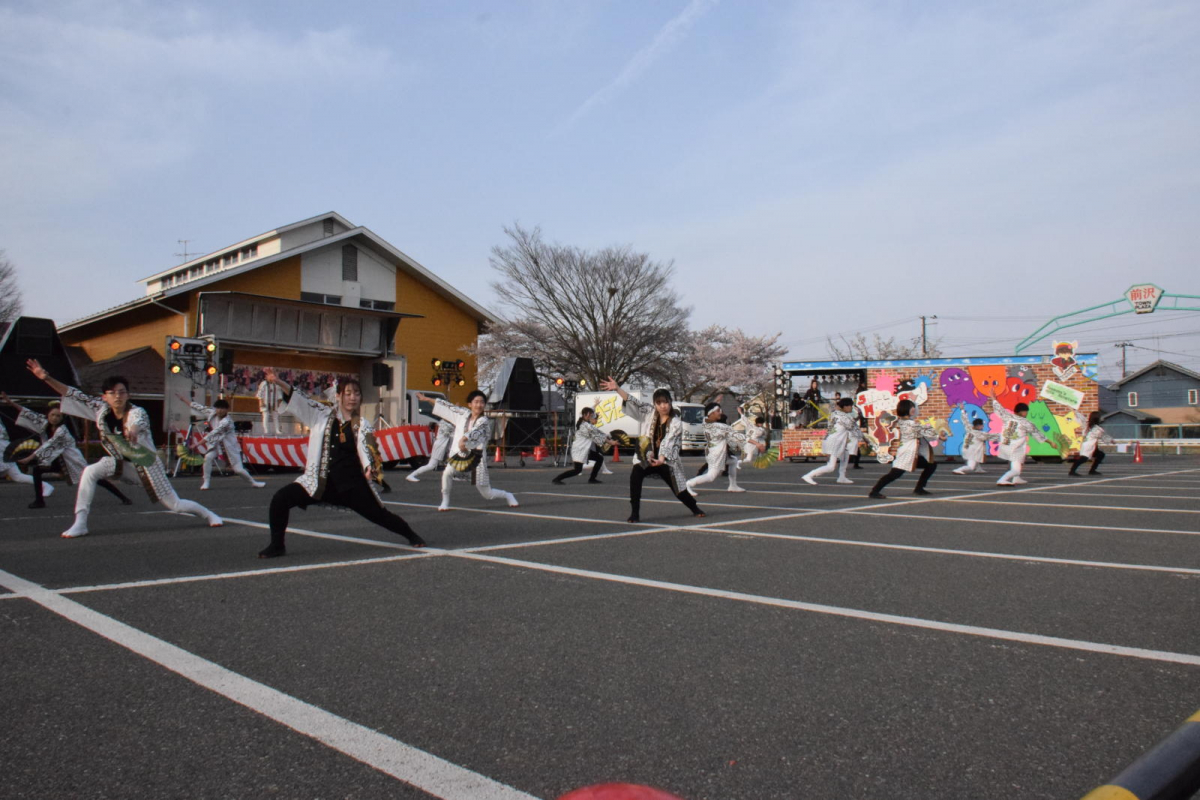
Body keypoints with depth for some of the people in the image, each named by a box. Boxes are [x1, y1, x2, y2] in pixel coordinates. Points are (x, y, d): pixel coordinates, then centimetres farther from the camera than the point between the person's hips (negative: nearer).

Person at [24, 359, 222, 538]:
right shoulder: (101, 409, -11)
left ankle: (208, 514, 27)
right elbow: (74, 394, -11)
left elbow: (139, 422, -50)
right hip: (120, 461, 4)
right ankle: (80, 524, -16)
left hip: (146, 462, -4)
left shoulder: (137, 412, -26)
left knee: (174, 504, -1)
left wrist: (133, 430, -74)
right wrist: (46, 377, -21)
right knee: (90, 473, -23)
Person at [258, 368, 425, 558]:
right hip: (321, 482, 1)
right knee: (280, 499, -13)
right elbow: (298, 399, -4)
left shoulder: (362, 426, -2)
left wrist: (370, 468, -30)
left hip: (353, 485, -1)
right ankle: (277, 545, 5)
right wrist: (277, 382, -18)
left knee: (379, 514, 4)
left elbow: (368, 452, -8)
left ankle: (411, 535, 29)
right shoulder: (322, 415, 2)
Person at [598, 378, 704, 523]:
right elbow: (633, 402, -11)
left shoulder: (676, 423, -13)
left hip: (666, 461, -2)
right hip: (646, 458, 2)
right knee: (635, 476, -28)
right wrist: (617, 388, -25)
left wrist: (661, 459, -42)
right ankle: (634, 513, -21)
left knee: (679, 489, 6)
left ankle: (695, 508, 39)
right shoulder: (650, 412, -3)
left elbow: (668, 443, -25)